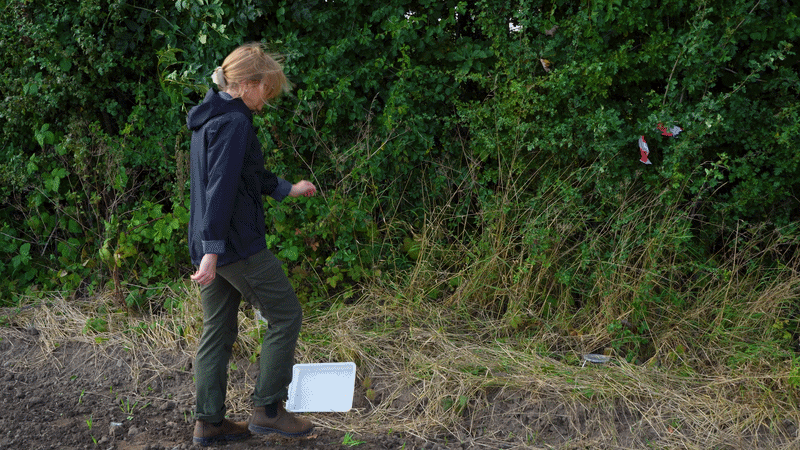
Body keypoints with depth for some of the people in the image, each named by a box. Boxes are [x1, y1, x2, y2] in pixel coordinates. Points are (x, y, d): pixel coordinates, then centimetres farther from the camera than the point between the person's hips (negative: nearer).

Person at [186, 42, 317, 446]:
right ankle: (267, 409, 10)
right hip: (238, 245, -10)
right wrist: (212, 251, -26)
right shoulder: (235, 122, -16)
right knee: (286, 315, 4)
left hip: (210, 245, 10)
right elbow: (222, 188, -23)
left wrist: (288, 189, 33)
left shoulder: (208, 117, 15)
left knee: (218, 330, 14)